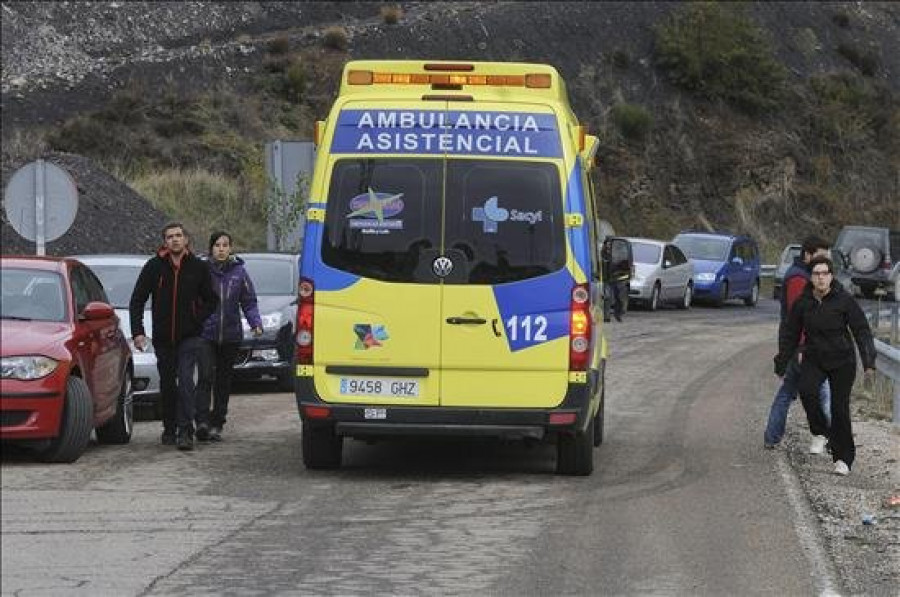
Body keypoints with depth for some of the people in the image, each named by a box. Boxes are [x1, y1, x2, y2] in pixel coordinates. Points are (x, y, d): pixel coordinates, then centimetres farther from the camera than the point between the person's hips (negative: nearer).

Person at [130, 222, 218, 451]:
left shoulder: (197, 267, -1)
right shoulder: (154, 267, -1)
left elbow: (211, 301, 10)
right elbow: (136, 301, 3)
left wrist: (197, 319, -4)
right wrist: (137, 331, -6)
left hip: (189, 336, -2)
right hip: (163, 337, 2)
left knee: (185, 381, -14)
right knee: (167, 385, 10)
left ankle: (185, 431, -16)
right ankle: (169, 430, 24)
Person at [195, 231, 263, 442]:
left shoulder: (239, 272, 3)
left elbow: (249, 302, 7)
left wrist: (256, 323, -8)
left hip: (230, 335, 3)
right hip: (205, 333, -3)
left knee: (224, 381, 9)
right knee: (206, 376, -17)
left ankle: (216, 425, 17)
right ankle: (202, 422, -24)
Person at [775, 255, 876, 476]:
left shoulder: (844, 300, -11)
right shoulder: (802, 302, -2)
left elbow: (862, 331, -9)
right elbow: (790, 334, 8)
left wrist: (869, 362, -17)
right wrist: (781, 364, 10)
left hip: (842, 361, -2)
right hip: (814, 359, 2)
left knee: (839, 407, -5)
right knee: (807, 391, -25)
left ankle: (843, 458, 8)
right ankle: (821, 434, -2)